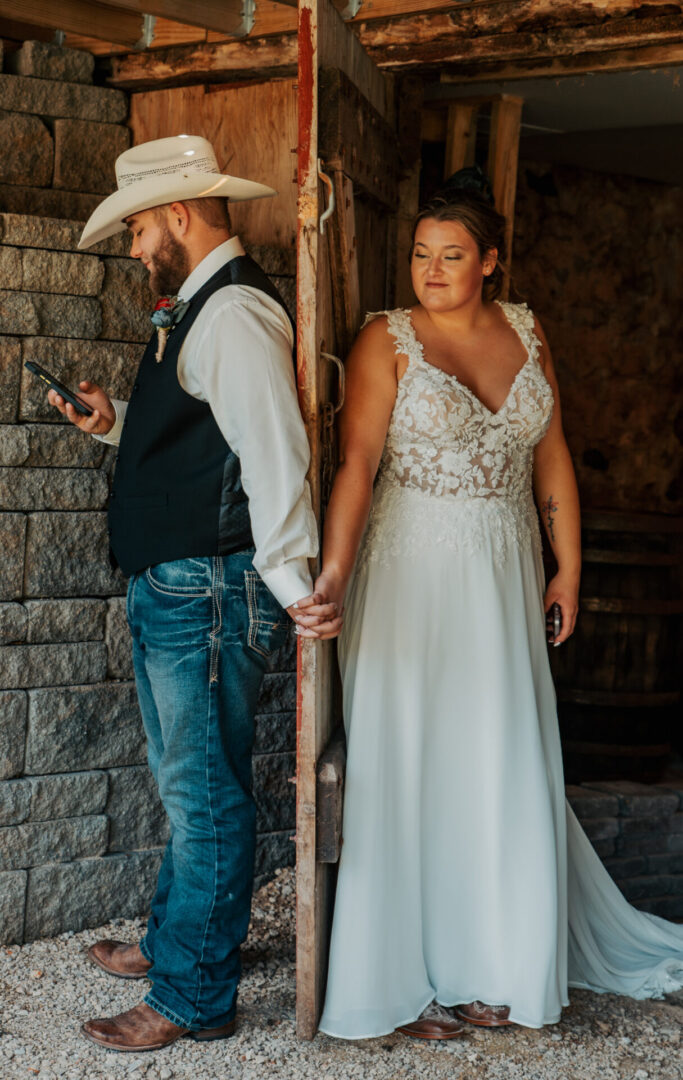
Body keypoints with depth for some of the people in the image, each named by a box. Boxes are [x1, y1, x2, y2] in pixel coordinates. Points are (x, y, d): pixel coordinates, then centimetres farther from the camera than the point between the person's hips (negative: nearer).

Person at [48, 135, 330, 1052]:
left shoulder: (234, 314, -17)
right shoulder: (195, 308, 16)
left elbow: (272, 450, -25)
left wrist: (290, 581, -29)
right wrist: (118, 422, 12)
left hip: (209, 590, -11)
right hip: (172, 588, 11)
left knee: (205, 793, -1)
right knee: (186, 782, 22)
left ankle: (193, 997, 11)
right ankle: (176, 940, 38)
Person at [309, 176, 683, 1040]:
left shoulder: (525, 334, 9)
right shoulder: (388, 339, -5)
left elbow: (551, 460, 11)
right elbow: (356, 464, -15)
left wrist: (567, 571, 8)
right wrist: (332, 575, -25)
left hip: (505, 573, 4)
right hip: (413, 571, -4)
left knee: (505, 767, 7)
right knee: (414, 765, 2)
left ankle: (497, 963, 23)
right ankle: (408, 978, 14)